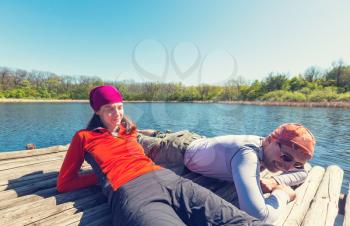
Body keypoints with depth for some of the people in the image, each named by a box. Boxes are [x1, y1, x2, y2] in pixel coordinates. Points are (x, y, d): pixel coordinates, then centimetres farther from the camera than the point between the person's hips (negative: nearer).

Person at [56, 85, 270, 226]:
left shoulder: (129, 131, 29)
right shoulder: (84, 137, 19)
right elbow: (64, 183, 19)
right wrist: (103, 175, 10)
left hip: (165, 178, 6)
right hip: (130, 192, -5)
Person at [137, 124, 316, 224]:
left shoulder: (273, 147, -18)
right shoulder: (248, 154, -43)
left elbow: (304, 171, -3)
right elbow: (259, 215, -52)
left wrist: (275, 180, -24)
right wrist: (282, 193, -31)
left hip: (196, 141, 6)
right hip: (181, 148, -6)